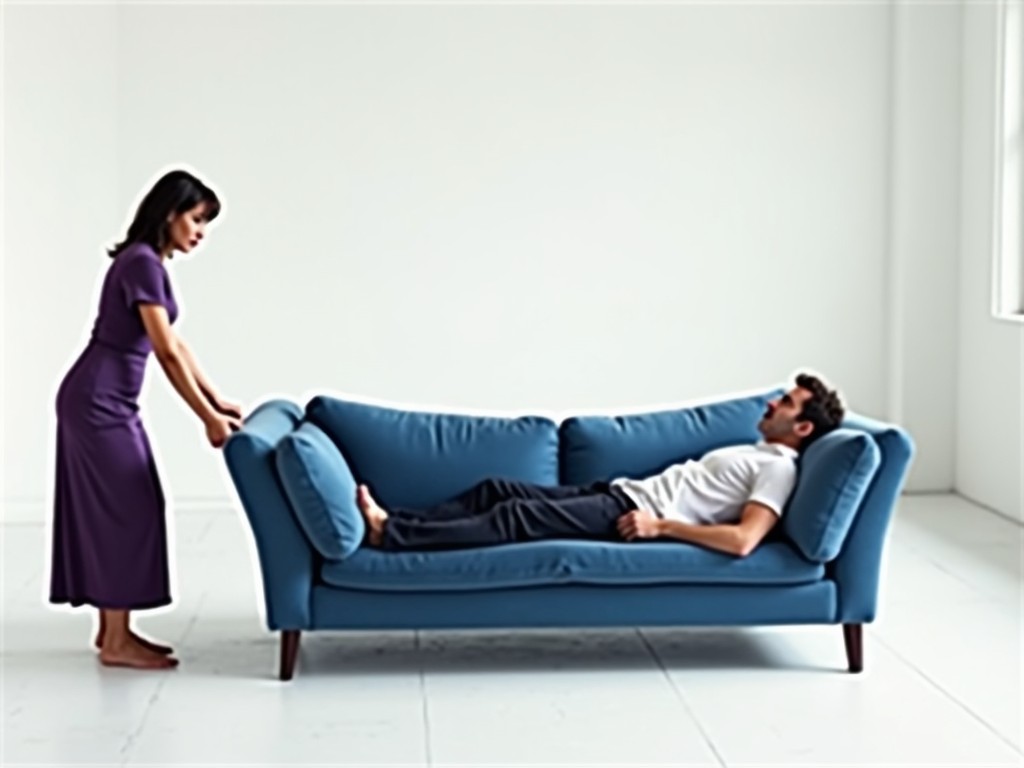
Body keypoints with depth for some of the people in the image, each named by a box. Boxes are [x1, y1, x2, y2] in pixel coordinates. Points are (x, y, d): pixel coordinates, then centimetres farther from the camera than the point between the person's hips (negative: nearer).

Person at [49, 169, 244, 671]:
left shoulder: (145, 262, 14)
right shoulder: (143, 264, -17)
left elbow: (176, 344, 17)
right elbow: (166, 353, -19)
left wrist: (217, 399, 16)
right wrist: (206, 417, -15)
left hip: (100, 401, 10)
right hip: (98, 402, -10)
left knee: (108, 510, 12)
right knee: (124, 510, -6)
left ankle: (113, 630, 19)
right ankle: (117, 643, 1)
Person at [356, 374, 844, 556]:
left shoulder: (777, 469, -9)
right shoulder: (758, 453, 23)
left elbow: (742, 541, -25)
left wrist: (661, 525, -21)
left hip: (632, 516, -10)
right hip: (618, 493, 10)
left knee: (517, 516, -20)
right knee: (497, 489, 2)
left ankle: (391, 534, -20)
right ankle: (397, 522, 0)